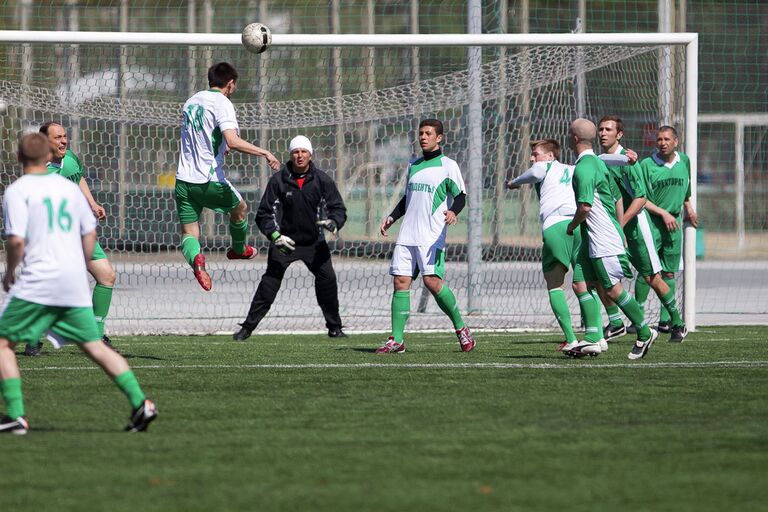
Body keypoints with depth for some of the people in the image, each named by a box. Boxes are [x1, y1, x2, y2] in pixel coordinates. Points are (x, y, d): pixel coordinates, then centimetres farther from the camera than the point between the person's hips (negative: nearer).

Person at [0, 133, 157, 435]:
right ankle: (140, 403, -3)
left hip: (38, 282, -5)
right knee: (94, 346, 8)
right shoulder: (69, 188, 15)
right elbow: (90, 234, 18)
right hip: (75, 285, 5)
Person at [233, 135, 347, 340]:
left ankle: (334, 327, 5)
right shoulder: (278, 180, -10)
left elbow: (338, 208, -3)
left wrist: (333, 223, -26)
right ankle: (247, 327, -7)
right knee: (270, 282, -12)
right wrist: (275, 235, -24)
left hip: (313, 241, 1)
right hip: (284, 240, -1)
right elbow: (264, 214, -7)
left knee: (328, 279, -11)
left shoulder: (321, 179, -6)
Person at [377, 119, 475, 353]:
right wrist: (392, 217, 17)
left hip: (431, 236, -6)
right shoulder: (413, 166, 19)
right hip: (407, 235, 6)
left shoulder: (447, 165, 0)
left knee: (432, 281, -18)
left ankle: (460, 328, 1)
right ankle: (396, 340, -2)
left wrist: (453, 211, -27)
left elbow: (460, 195, -6)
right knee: (400, 282, -3)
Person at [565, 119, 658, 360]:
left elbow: (585, 206, -24)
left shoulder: (583, 167, -17)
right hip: (594, 239, 10)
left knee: (613, 289, -5)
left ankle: (645, 333, 4)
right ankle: (593, 340, 7)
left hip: (603, 240, -10)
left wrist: (570, 227, -8)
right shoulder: (597, 162, 14)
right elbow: (617, 199, 21)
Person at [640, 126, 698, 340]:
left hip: (674, 223, 4)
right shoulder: (647, 165, -8)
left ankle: (666, 320, 14)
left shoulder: (684, 161, 8)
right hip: (651, 222, -4)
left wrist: (688, 207, 33)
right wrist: (663, 213, -16)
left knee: (669, 274, 8)